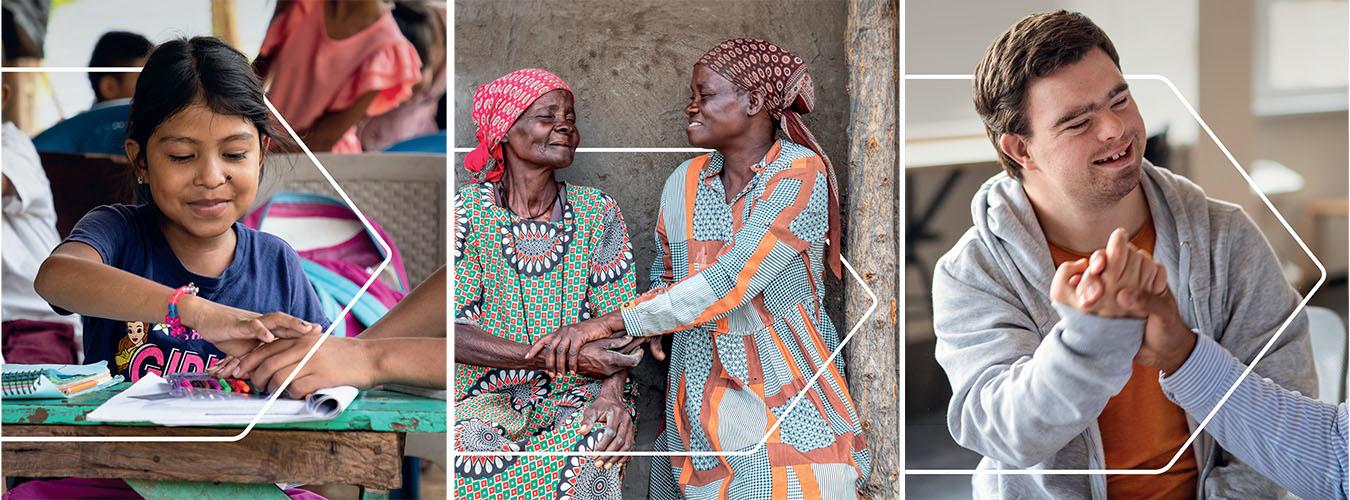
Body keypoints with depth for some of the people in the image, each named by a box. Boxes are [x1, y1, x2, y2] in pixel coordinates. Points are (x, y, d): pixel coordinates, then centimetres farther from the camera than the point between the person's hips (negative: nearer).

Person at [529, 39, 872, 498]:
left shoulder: (801, 174, -11)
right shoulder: (684, 182, 8)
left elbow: (732, 280, -21)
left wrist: (610, 323, -22)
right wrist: (648, 324, -4)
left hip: (785, 397, -4)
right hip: (699, 395, 5)